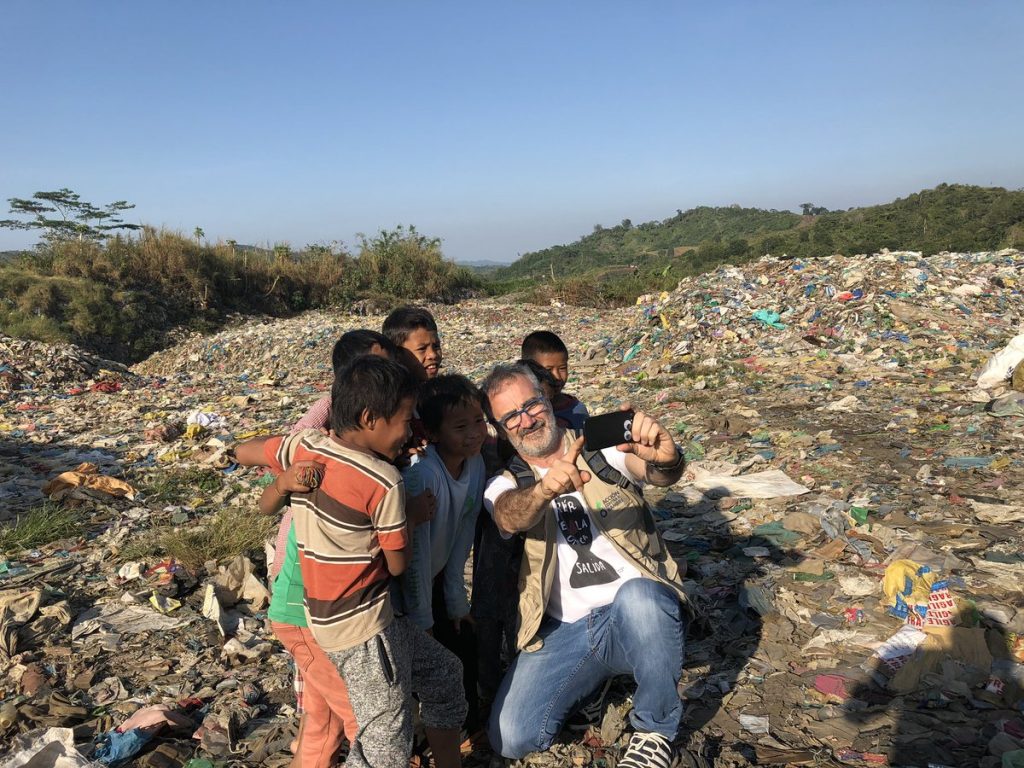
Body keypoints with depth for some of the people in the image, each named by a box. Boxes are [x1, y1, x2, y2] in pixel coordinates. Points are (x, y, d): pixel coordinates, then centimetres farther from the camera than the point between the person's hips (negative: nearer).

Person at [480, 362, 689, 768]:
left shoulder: (604, 449, 4)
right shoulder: (506, 487, 6)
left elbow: (663, 474, -16)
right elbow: (509, 518, -18)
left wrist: (664, 458, -41)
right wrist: (544, 490, -42)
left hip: (645, 612, -2)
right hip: (564, 630, 2)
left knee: (636, 596, -36)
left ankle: (657, 729, -9)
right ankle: (597, 675, 16)